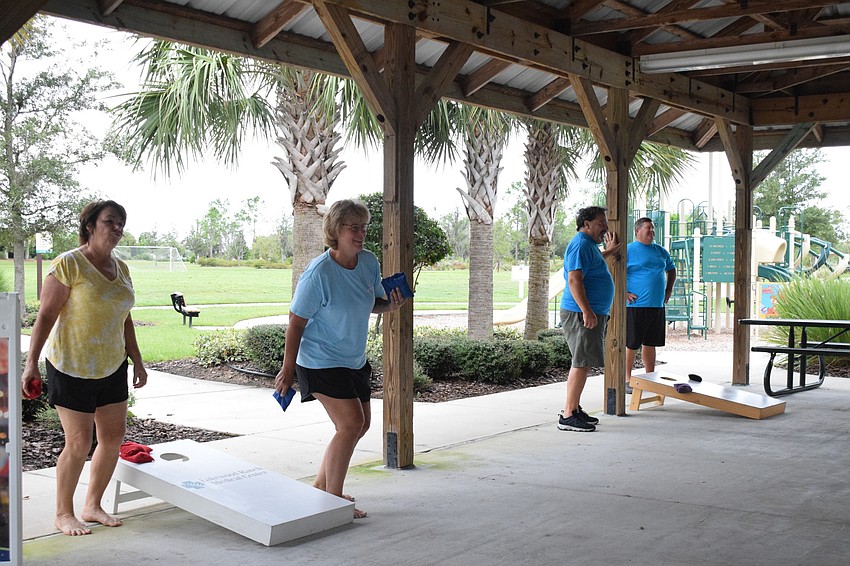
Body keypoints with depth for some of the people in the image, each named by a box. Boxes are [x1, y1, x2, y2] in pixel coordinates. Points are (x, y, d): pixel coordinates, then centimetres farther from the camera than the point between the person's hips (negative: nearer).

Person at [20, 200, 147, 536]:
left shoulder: (121, 268, 8)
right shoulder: (69, 264, -13)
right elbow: (46, 315, -14)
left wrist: (137, 361, 16)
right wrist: (31, 364, -17)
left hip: (111, 367, 7)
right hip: (71, 368, -7)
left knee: (114, 437, 9)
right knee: (79, 443, -3)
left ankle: (92, 505, 27)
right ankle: (63, 514, 16)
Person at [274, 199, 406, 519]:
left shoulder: (369, 262, -2)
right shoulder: (318, 273, -22)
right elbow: (296, 322, -17)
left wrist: (390, 305, -9)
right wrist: (288, 369, -15)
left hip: (354, 360, 8)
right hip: (321, 361, -8)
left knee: (361, 424, 15)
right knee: (351, 423, -16)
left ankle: (322, 485, 31)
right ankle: (332, 499, -3)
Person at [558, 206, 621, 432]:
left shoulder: (590, 245, 18)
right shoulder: (581, 245, -14)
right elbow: (574, 280, -24)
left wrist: (609, 251, 47)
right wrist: (586, 311, -30)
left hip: (592, 313, 11)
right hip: (581, 314, -11)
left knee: (582, 363, 14)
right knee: (582, 363, -11)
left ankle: (575, 409, 21)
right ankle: (568, 416, -11)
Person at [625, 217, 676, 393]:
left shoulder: (661, 251, 15)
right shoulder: (628, 250, -6)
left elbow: (671, 270, 31)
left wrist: (669, 289, 19)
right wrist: (624, 293, -16)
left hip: (657, 306, 6)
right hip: (635, 305, -6)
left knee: (651, 344, 13)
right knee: (631, 345, -1)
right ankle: (628, 380, 7)